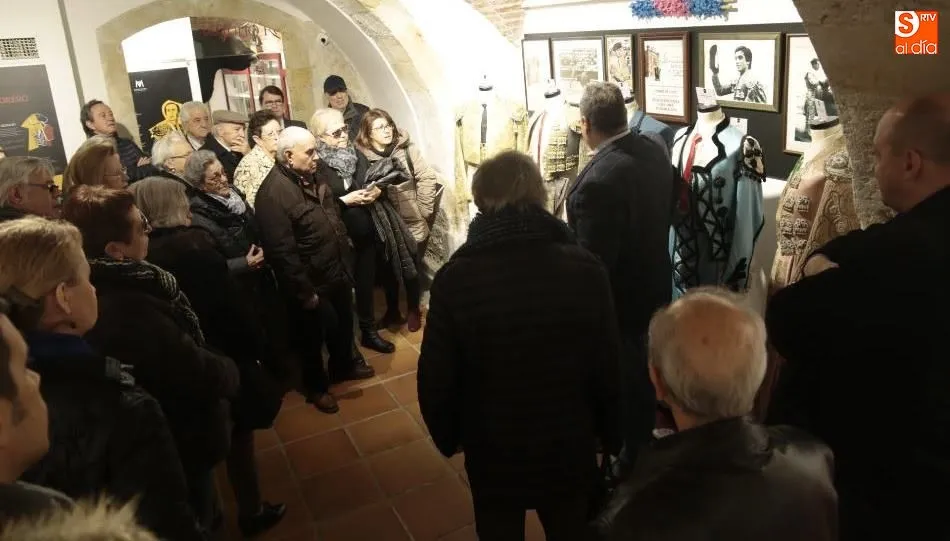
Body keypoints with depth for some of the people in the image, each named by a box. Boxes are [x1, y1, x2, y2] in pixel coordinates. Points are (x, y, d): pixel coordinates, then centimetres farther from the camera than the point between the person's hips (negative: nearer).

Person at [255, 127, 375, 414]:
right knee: (313, 336, 14)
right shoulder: (273, 193, -26)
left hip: (338, 271, 8)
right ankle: (316, 386, 35)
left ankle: (344, 364, 50)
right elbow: (282, 252, -26)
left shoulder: (311, 176, 2)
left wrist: (345, 258, 17)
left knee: (344, 323, 25)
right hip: (312, 282, -8)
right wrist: (304, 291, -22)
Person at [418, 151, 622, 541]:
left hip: (492, 453, -1)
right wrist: (611, 437, 7)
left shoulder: (454, 278, -21)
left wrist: (448, 438, 7)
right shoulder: (586, 270, -19)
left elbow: (436, 380, -13)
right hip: (571, 449, 1)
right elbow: (608, 369, -11)